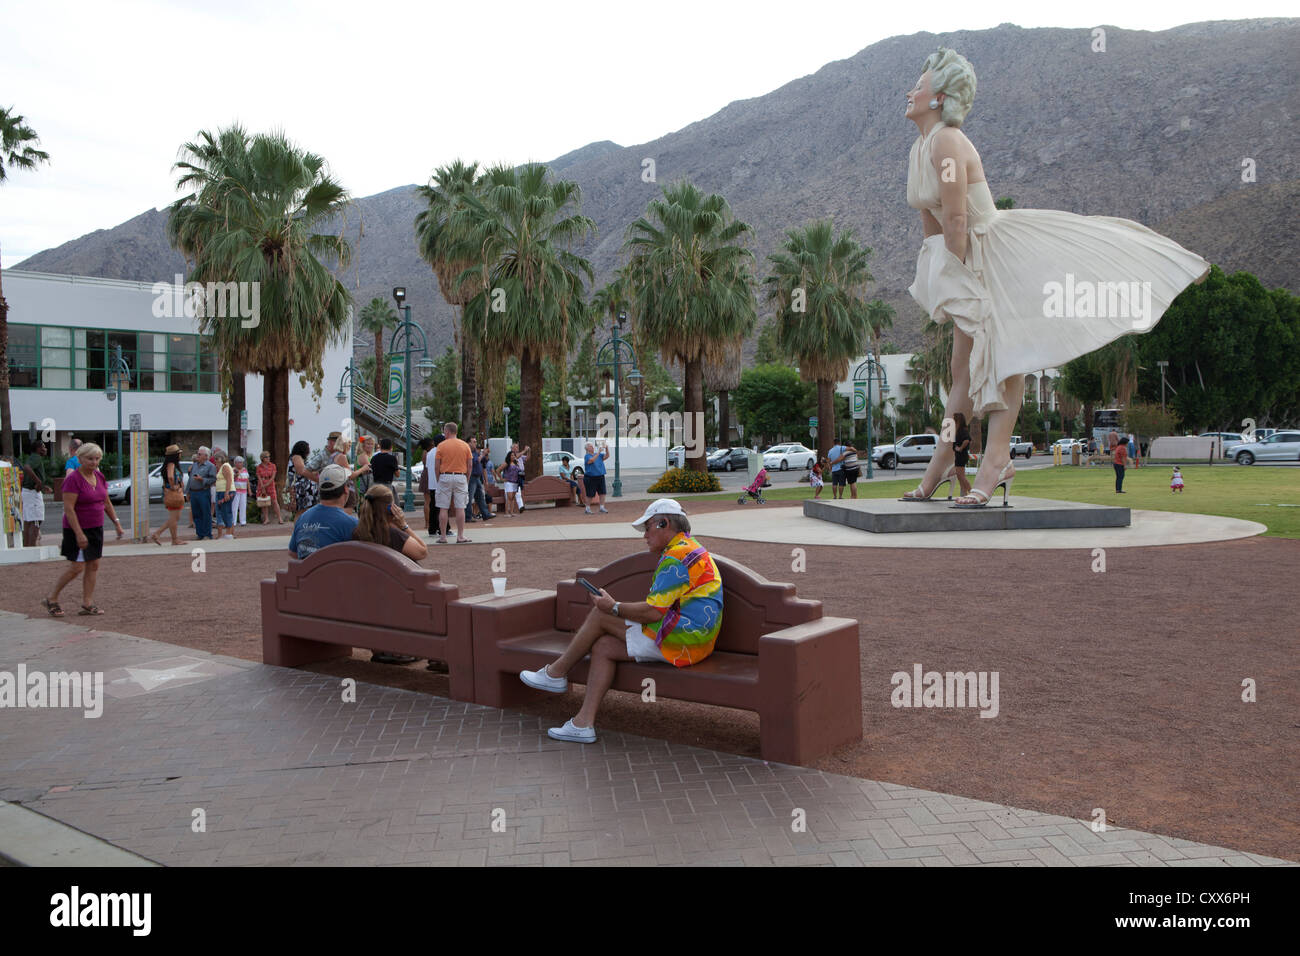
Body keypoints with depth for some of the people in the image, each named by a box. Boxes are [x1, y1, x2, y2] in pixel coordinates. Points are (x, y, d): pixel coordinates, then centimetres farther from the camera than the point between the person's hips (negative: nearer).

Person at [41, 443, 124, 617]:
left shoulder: (99, 476, 7)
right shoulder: (73, 479, -16)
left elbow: (106, 503, 17)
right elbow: (68, 508, -20)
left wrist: (116, 522, 12)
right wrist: (79, 534, -24)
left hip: (96, 528, 8)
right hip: (77, 529, -8)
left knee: (94, 566, 5)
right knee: (78, 567, -7)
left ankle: (87, 604, 10)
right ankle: (51, 599, 9)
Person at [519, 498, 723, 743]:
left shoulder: (677, 557, -16)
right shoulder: (691, 550, 20)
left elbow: (653, 613, -20)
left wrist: (614, 607, -7)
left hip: (678, 641, -10)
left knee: (600, 615, -3)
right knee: (603, 646, 5)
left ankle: (555, 674, 13)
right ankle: (584, 722, 2)